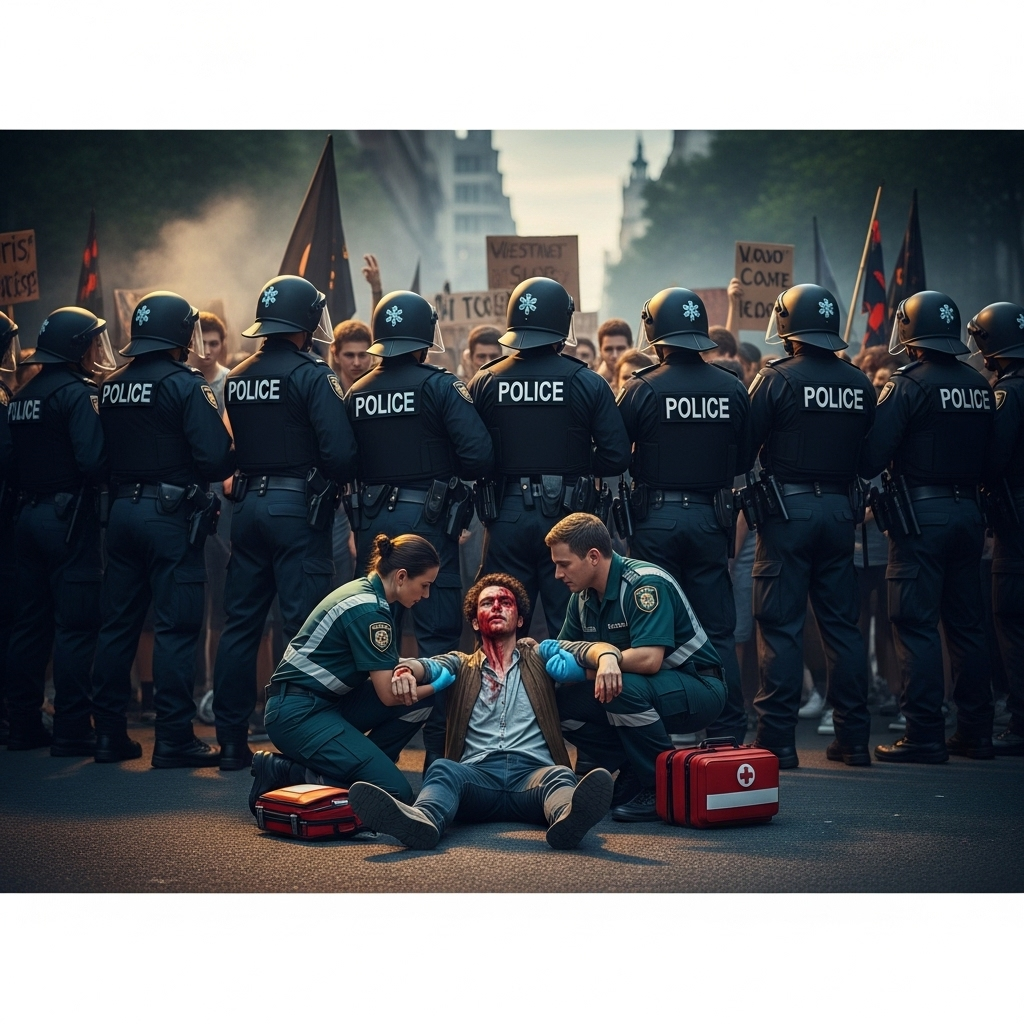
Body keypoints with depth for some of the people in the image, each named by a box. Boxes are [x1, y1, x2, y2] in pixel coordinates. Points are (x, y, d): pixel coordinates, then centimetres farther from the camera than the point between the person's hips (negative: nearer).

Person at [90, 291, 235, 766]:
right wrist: (231, 460, 2)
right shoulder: (186, 385, -11)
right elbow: (215, 456, -18)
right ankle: (174, 739, -1)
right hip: (171, 514, -6)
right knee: (175, 627, -2)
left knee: (117, 623, 10)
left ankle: (110, 734, 14)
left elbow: (103, 454, 11)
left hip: (122, 510, 6)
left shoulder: (111, 387, 8)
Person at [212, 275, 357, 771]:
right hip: (298, 506, -6)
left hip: (249, 503, 6)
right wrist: (332, 480, 0)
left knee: (240, 623, 10)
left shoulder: (237, 378, 9)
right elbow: (339, 450, -18)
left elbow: (233, 447, 11)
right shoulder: (312, 375, -10)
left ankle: (232, 741, 13)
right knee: (304, 623, -3)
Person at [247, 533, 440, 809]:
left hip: (329, 701, 10)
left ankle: (363, 768, 4)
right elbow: (388, 695, -15)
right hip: (299, 713, -10)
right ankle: (283, 774, -8)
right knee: (396, 793, -16)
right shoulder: (368, 611, -19)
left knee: (420, 699, 0)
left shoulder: (365, 590, 9)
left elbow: (383, 675, 16)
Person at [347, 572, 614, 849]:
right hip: (478, 776, 0)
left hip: (533, 773, 0)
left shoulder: (539, 658, 25)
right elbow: (429, 666, 4)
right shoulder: (461, 666, 25)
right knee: (442, 769, -31)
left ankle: (567, 819, -67)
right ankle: (421, 821, -64)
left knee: (560, 776, -33)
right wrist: (406, 671, -23)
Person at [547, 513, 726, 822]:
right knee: (562, 703, -9)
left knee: (621, 687, -35)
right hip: (644, 691, 8)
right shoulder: (584, 596, 2)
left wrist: (604, 656, -30)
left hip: (699, 689, -8)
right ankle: (633, 777, 3)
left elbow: (649, 660, -33)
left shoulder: (646, 583, -23)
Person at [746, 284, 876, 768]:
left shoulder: (777, 379, -10)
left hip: (788, 507, -4)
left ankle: (777, 739, -1)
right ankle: (853, 736, 12)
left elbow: (745, 444, -9)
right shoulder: (859, 383, 4)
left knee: (780, 624, -1)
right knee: (841, 622, 10)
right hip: (840, 509, 4)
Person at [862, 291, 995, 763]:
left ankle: (925, 735, -4)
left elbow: (872, 457, -15)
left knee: (916, 625, -3)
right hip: (968, 511, 6)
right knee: (966, 624, 12)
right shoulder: (980, 387, 8)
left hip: (921, 513, -6)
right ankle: (975, 731, 16)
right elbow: (989, 452, 12)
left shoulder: (907, 386, -11)